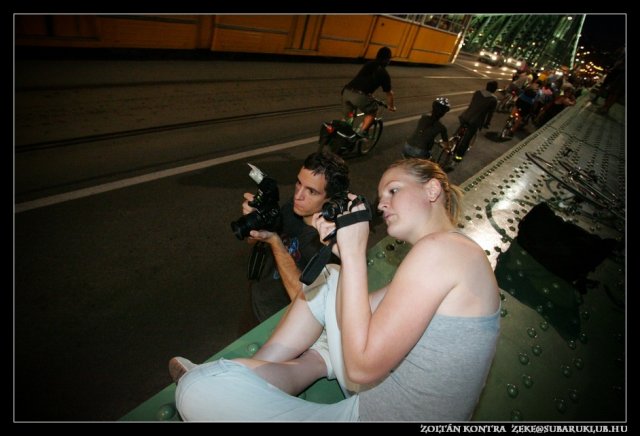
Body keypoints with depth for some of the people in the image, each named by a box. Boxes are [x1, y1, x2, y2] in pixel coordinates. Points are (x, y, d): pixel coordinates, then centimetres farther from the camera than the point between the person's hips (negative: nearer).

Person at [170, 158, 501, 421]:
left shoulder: (439, 248, -21)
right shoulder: (445, 253, 10)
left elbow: (362, 366, -23)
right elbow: (355, 317, 8)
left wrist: (354, 251, -20)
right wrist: (344, 251, -4)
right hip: (386, 387, 10)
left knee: (198, 388, -22)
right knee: (328, 276, 19)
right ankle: (250, 370, 16)